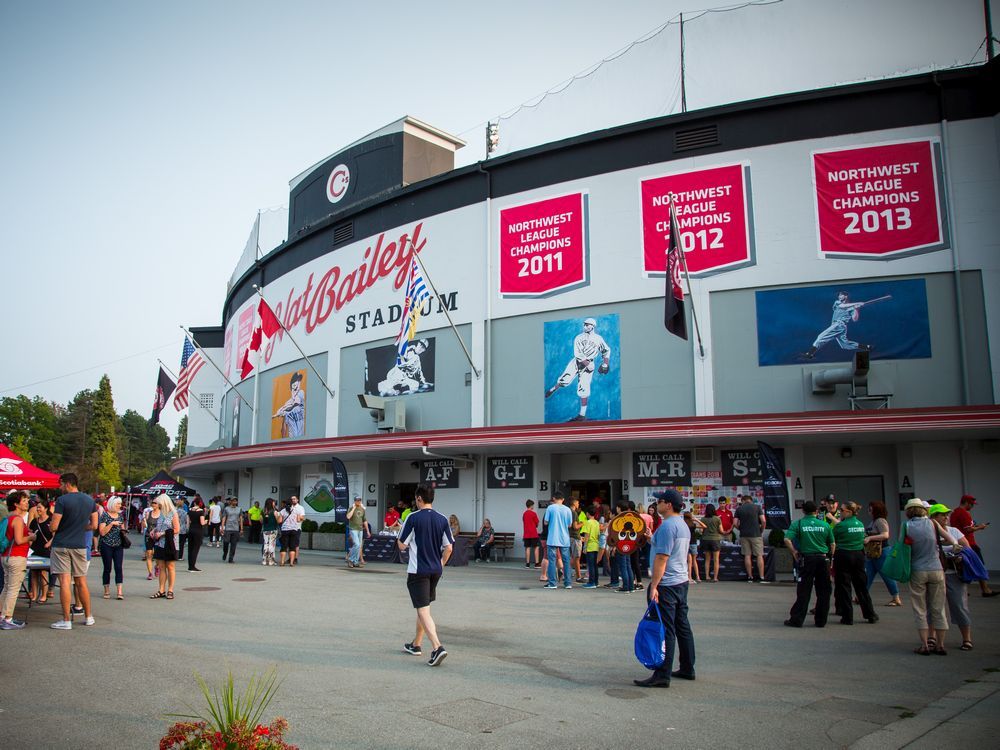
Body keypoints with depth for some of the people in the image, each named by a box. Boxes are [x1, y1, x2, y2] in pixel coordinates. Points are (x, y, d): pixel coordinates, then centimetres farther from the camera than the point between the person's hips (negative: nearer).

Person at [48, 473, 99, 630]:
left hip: (61, 545, -5)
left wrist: (51, 524, 9)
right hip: (80, 545, 5)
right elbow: (93, 525, 8)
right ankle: (88, 617, 19)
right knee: (81, 582, 13)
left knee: (64, 582, -3)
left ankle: (66, 620, -1)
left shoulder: (62, 500, -11)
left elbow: (53, 527, -13)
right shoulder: (90, 500, 5)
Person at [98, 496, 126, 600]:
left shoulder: (120, 515, 11)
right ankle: (107, 591, 15)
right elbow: (102, 532, -11)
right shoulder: (104, 515, -5)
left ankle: (119, 592, -6)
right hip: (107, 546, -4)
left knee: (118, 568, -4)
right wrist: (112, 524, -20)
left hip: (118, 546, 4)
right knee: (107, 568, 3)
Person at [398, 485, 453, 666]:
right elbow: (448, 548, 3)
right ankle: (416, 645, 33)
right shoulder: (442, 519, 3)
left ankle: (437, 647, -19)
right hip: (436, 570, 6)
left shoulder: (413, 518, -11)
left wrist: (399, 538, 13)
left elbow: (402, 545, -8)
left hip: (417, 571, -6)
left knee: (423, 611, -5)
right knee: (423, 607, 21)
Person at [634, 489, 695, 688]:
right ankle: (687, 669, 24)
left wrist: (654, 586, -21)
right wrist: (652, 541, 29)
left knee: (665, 630, -7)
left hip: (666, 584, -10)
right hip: (682, 582, 10)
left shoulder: (667, 526, -19)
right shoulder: (683, 525, 13)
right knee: (682, 626, 15)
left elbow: (662, 558, -22)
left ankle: (662, 675, -4)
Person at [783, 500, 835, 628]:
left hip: (806, 559, -1)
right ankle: (821, 621, 16)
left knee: (803, 591, 3)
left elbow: (787, 539, -14)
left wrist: (794, 553, -2)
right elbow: (832, 544, 7)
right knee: (823, 591, 12)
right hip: (823, 559, 2)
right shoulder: (825, 525, 4)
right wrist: (830, 557, 18)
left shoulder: (798, 523, -3)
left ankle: (796, 620, 4)